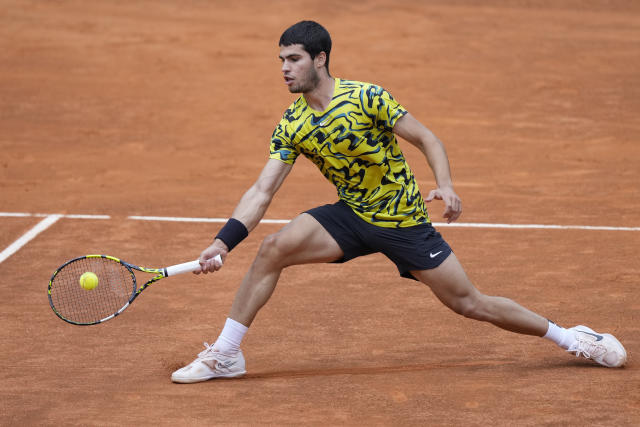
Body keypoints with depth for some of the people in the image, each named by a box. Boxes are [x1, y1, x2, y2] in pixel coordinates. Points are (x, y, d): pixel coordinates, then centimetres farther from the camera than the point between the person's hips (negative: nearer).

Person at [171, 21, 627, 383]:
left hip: (404, 222, -4)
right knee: (272, 249, -17)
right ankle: (225, 354, -9)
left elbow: (428, 140, -13)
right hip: (352, 216, 4)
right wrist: (223, 242, -19)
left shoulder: (366, 97, -18)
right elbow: (262, 191, -7)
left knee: (470, 303, -3)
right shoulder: (291, 127, -5)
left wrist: (445, 187, -30)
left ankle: (565, 335, 16)